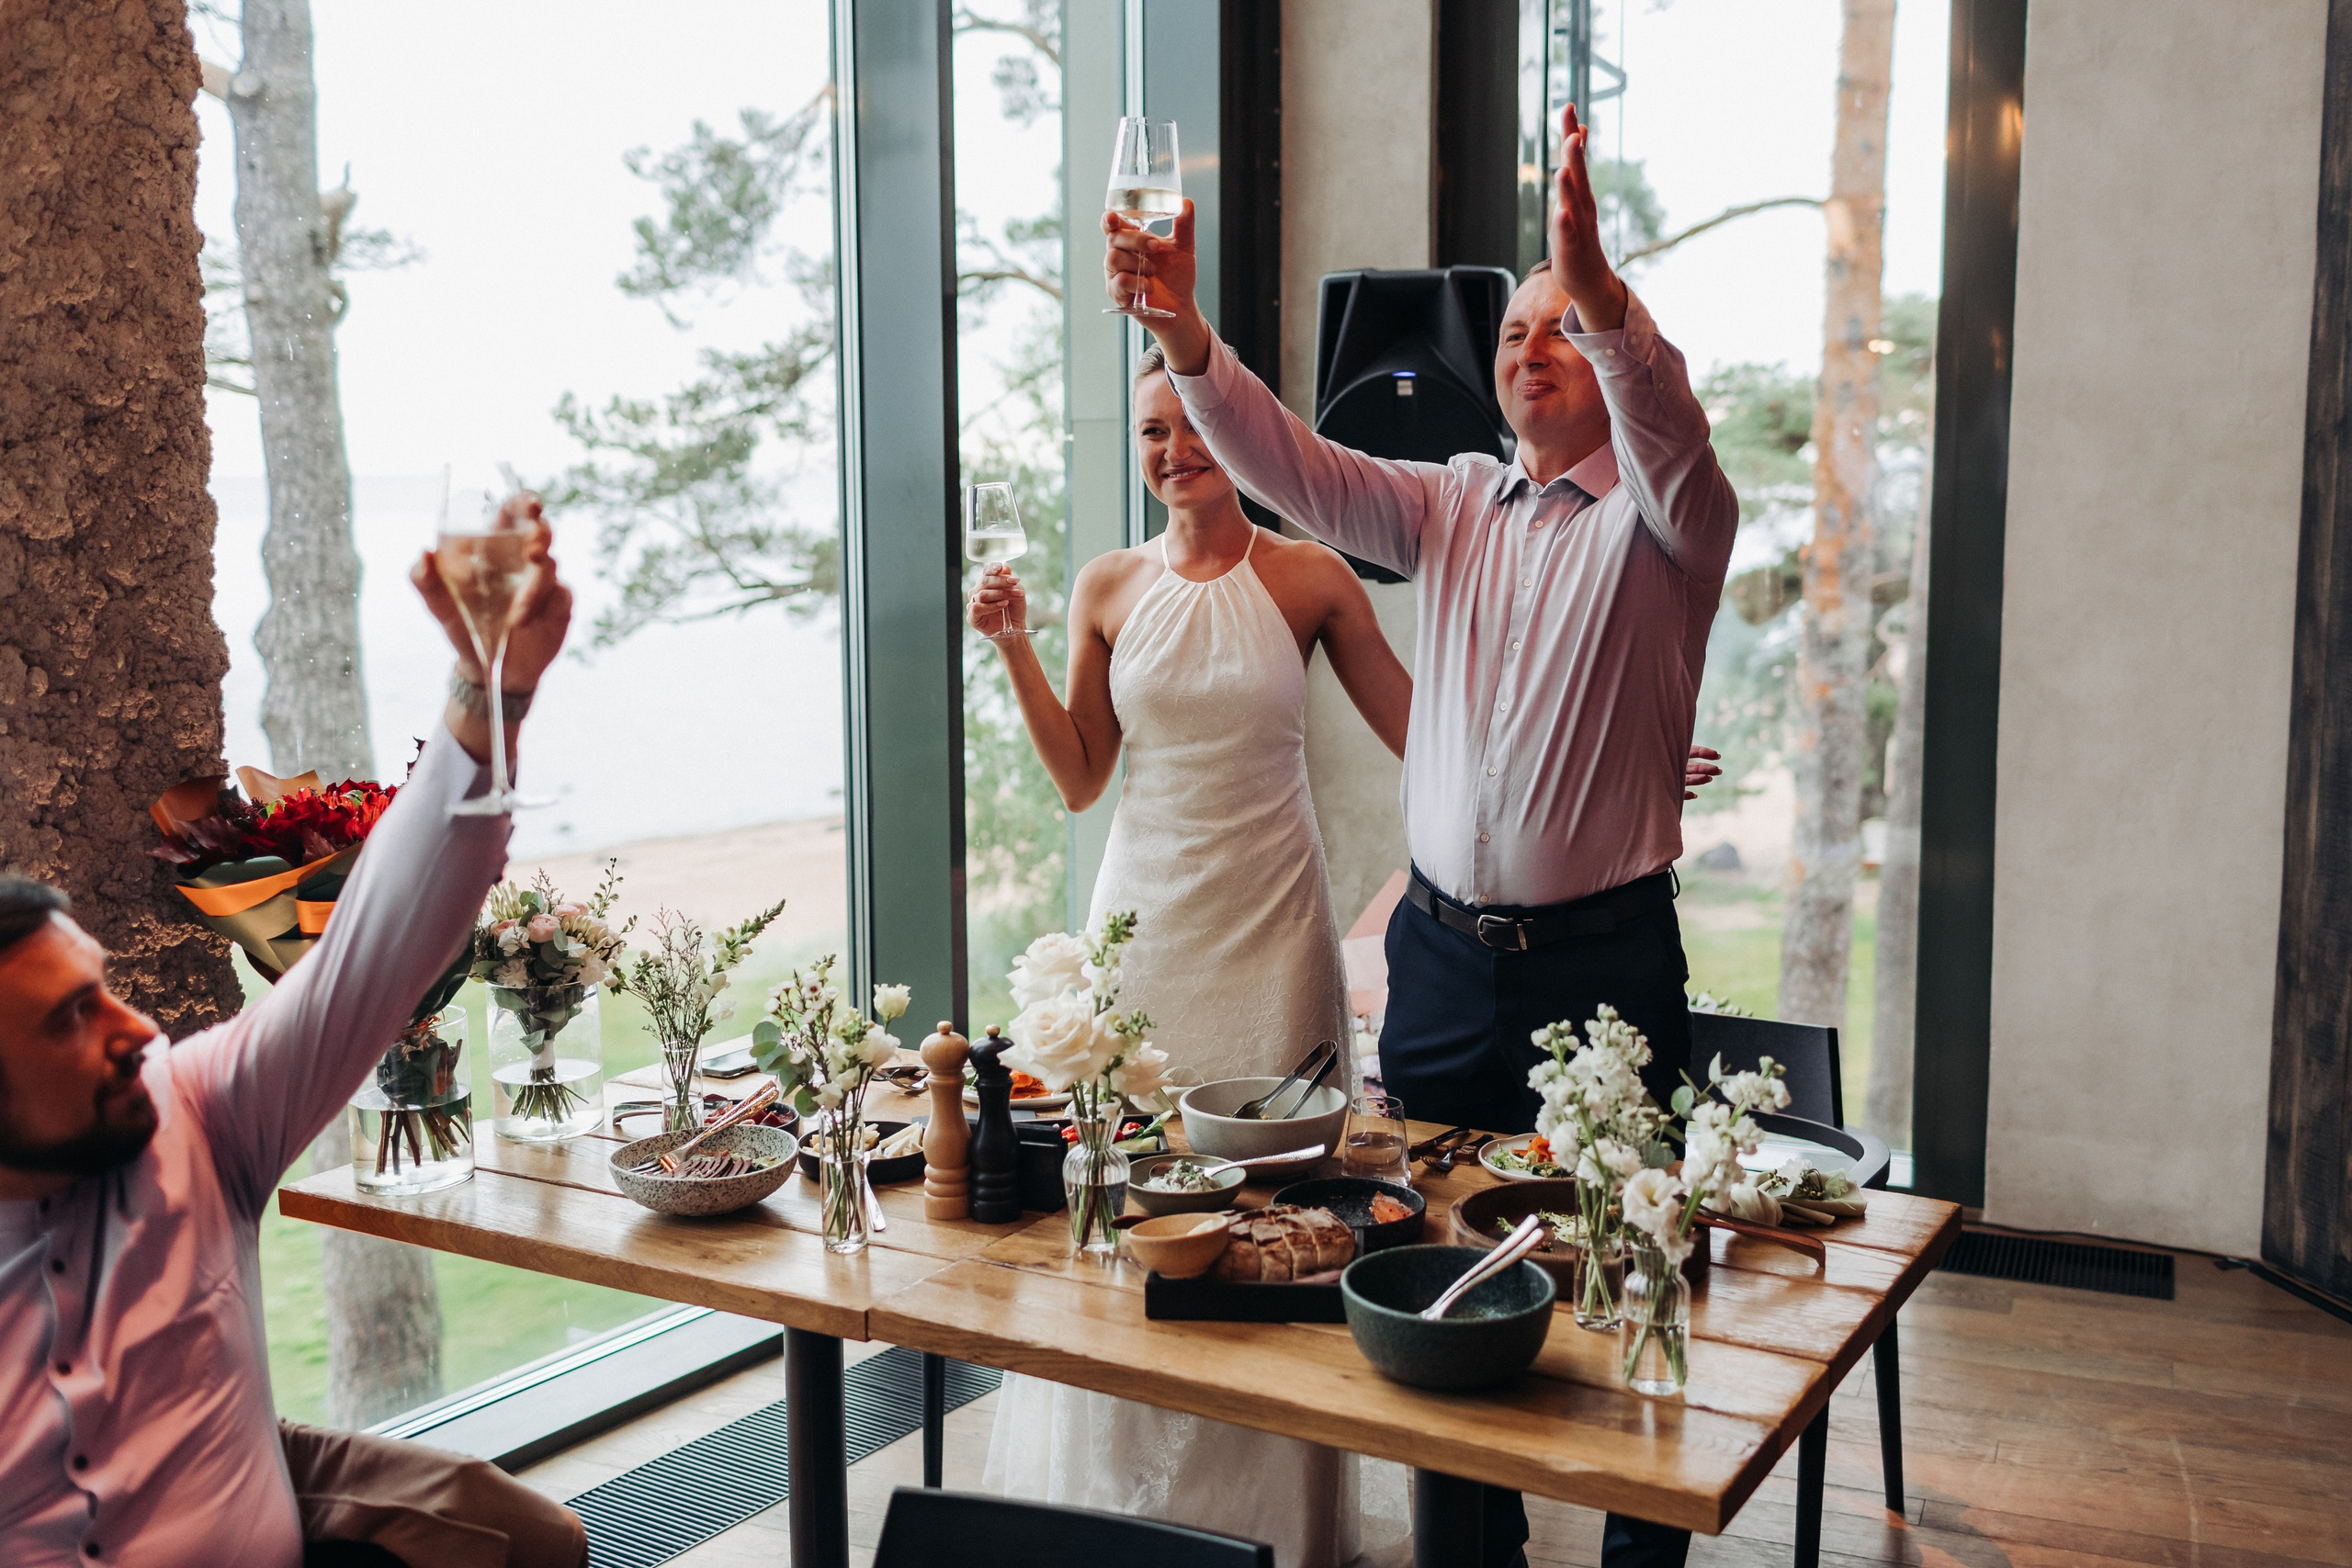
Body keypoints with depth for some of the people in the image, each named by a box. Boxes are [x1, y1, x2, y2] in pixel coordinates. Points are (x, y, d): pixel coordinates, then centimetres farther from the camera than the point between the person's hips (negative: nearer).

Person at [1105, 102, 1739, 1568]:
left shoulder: (1661, 520, -3)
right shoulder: (1454, 504, 10)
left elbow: (1671, 433, -26)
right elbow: (1290, 465, -3)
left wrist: (1600, 288, -44)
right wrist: (1185, 330, -19)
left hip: (1604, 965, -4)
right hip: (1441, 953, 5)